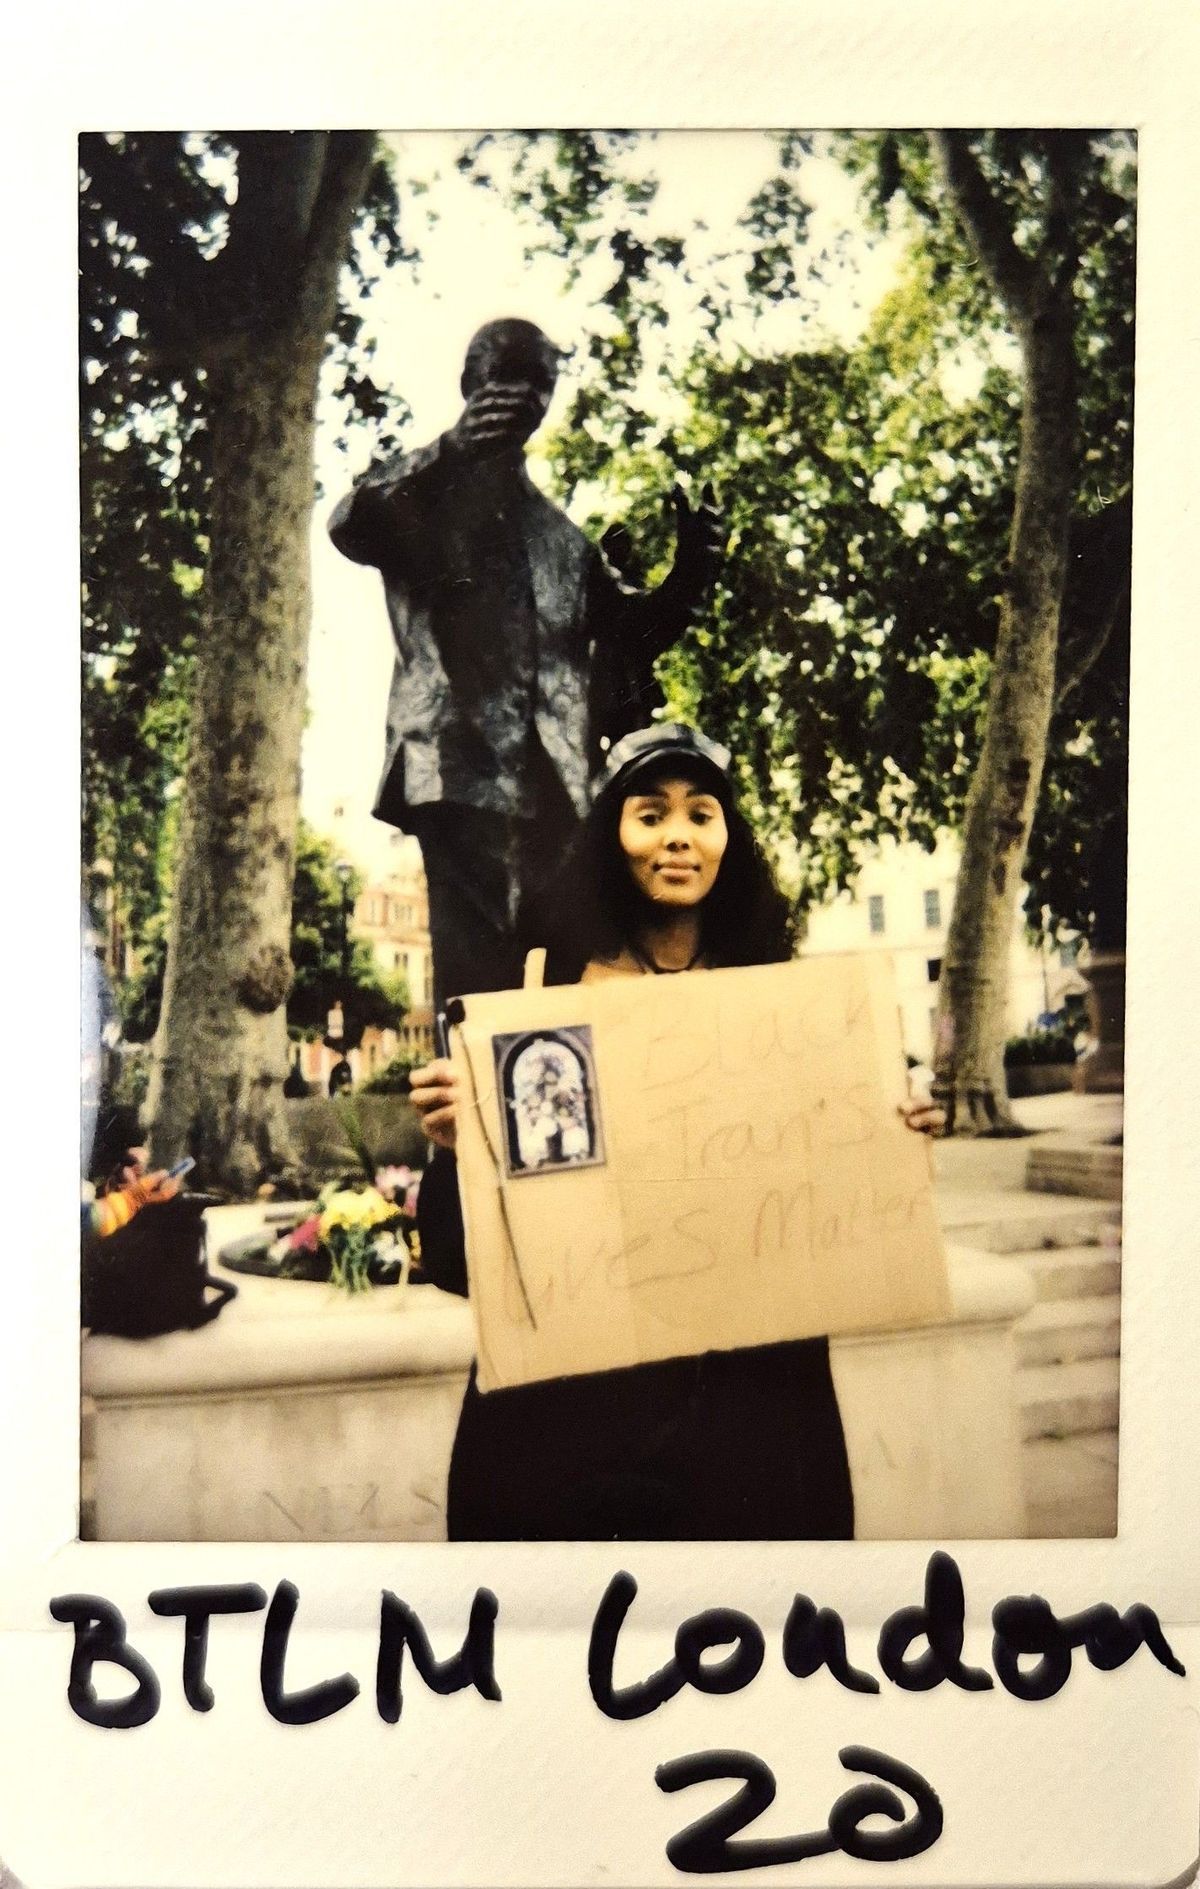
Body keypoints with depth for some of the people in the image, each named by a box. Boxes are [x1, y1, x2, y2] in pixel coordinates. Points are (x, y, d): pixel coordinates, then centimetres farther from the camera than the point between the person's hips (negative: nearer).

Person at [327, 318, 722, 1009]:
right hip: (465, 767, -5)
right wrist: (448, 451, -23)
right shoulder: (422, 491, 14)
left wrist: (690, 573, 4)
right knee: (478, 965, -14)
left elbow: (628, 630, 25)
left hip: (560, 778, 5)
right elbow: (351, 526, -7)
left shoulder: (560, 529, 29)